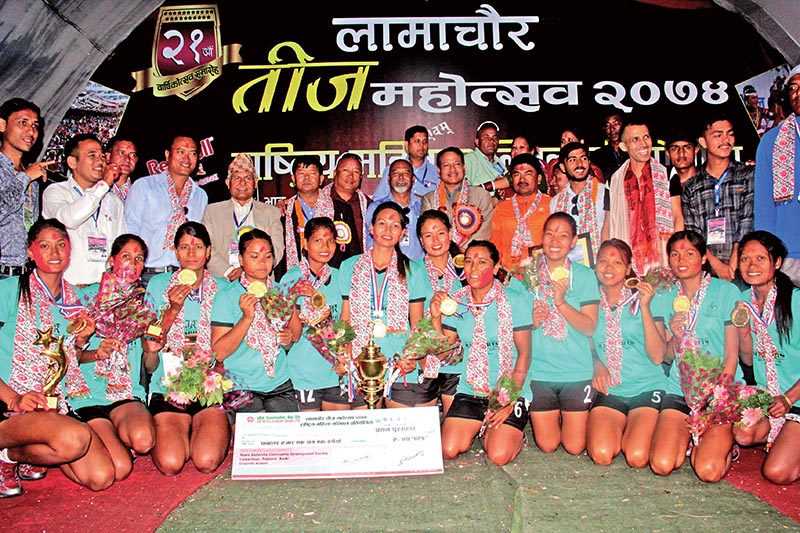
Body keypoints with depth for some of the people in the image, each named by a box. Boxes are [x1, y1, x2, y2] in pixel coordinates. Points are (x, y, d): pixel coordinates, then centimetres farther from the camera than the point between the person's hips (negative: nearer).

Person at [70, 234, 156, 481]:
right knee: (119, 468, -20)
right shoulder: (88, 296, 3)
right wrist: (95, 353, -16)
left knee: (143, 438, -32)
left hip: (128, 394, 2)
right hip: (88, 396, -2)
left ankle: (113, 436, 2)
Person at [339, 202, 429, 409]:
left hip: (400, 364, 0)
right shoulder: (349, 267, 8)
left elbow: (418, 325, 6)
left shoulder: (412, 271, 6)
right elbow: (345, 319, 10)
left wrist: (413, 357, -10)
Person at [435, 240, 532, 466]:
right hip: (469, 390, 3)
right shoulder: (456, 302, 1)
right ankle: (478, 427, 21)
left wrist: (509, 402, -12)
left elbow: (524, 355, -6)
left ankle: (514, 431, 17)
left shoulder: (515, 302, -9)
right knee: (448, 451, -9)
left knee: (499, 456, -16)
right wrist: (436, 318, -13)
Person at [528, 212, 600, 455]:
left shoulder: (585, 276, -2)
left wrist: (561, 302, -22)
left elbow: (590, 327, -8)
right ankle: (555, 416, 36)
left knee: (575, 447, 5)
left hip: (578, 371, -1)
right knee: (547, 446, 7)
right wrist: (531, 322, -17)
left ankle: (566, 416, 35)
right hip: (539, 371, 1)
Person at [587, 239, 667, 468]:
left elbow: (657, 356, -9)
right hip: (608, 390, 2)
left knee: (637, 457, -20)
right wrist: (596, 363, -10)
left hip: (647, 388, -1)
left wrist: (645, 308, -17)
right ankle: (619, 430, 12)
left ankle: (633, 432, 13)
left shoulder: (645, 300, -1)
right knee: (602, 455, -20)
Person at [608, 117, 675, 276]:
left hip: (661, 259, -1)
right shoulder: (615, 179, 8)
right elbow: (609, 225, 11)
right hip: (627, 262, 1)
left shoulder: (666, 175, 5)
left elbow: (677, 219, 5)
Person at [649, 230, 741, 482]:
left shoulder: (726, 291, -3)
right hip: (680, 391, 3)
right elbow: (667, 357, 7)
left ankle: (724, 442, 14)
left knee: (708, 470, -18)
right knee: (661, 465, -14)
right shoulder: (667, 298, 7)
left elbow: (731, 355, -5)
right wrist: (675, 336, -14)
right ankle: (688, 437, 17)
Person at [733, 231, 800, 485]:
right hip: (766, 397, 5)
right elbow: (749, 359, 6)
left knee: (777, 472, -16)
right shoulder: (744, 301, 2)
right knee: (742, 432, -23)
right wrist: (743, 331, -11)